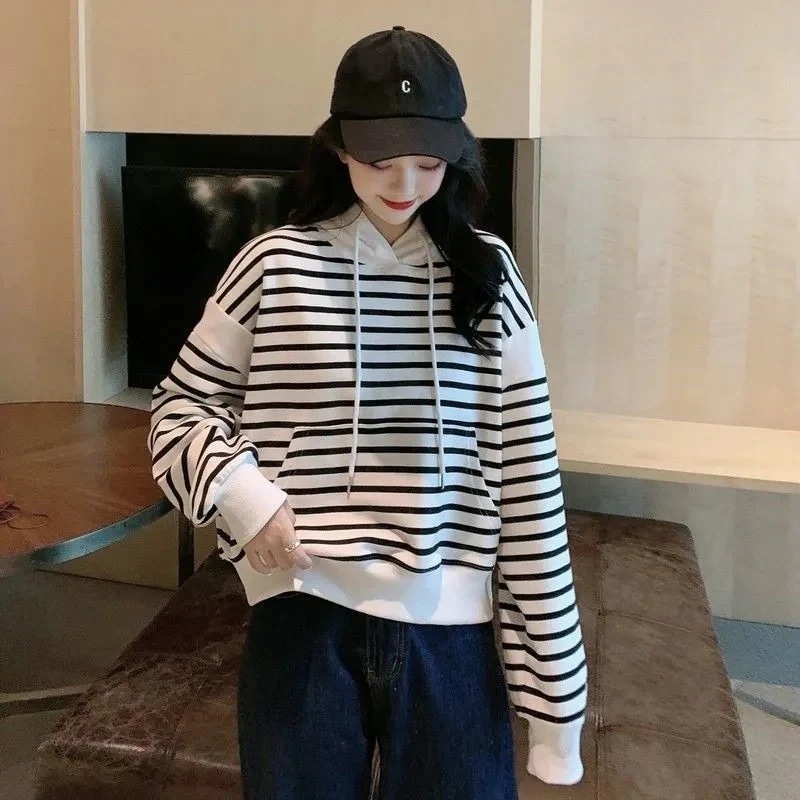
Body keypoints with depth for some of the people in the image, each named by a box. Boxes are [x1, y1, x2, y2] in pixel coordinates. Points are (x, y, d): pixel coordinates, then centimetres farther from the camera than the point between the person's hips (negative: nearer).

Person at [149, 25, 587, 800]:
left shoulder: (487, 274, 0)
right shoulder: (276, 266, -3)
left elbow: (526, 476, 0)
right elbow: (179, 403, 9)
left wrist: (549, 668, 0)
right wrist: (238, 490, -12)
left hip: (447, 629, 1)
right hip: (306, 619, 0)